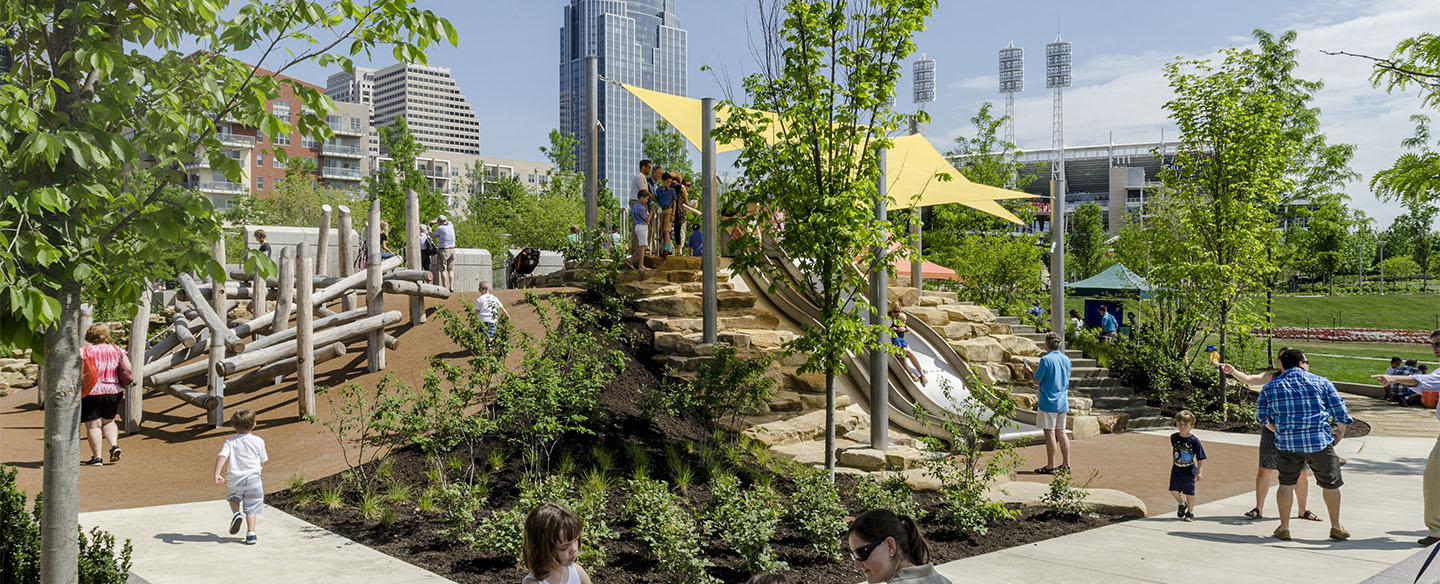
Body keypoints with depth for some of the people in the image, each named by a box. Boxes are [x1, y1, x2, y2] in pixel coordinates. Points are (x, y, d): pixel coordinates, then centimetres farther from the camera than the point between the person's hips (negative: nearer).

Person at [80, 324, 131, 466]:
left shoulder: (84, 352, -6)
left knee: (93, 425, 3)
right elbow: (128, 371, -1)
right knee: (108, 421, 22)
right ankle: (114, 445, 2)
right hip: (114, 392, 4)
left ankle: (97, 457, 2)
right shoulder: (117, 350, 2)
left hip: (91, 393, -4)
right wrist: (122, 387, 13)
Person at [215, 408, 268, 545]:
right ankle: (251, 534, 1)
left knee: (233, 497, 31)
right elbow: (263, 461, 8)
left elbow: (222, 456, -15)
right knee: (251, 508, 7)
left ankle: (235, 513, 4)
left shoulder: (230, 441, 0)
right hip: (252, 479, -1)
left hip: (234, 479, 1)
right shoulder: (258, 441, -2)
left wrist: (217, 474, -20)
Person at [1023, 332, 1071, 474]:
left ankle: (1050, 466, 0)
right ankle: (1066, 464, 17)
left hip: (1049, 402, -7)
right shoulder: (1066, 359, 7)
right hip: (1062, 402, 7)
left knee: (1049, 433, -3)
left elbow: (1037, 379, -11)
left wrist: (1029, 371, 8)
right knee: (1061, 432, 14)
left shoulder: (1046, 359, -15)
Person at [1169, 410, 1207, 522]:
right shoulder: (1174, 437, -2)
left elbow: (1200, 458, -7)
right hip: (1176, 470, 3)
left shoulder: (1194, 441, -13)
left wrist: (1199, 472, -9)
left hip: (1189, 471, -3)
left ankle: (1190, 512, 20)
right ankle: (1181, 504, 27)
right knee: (1173, 490, -3)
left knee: (1189, 493, 4)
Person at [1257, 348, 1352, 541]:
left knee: (1286, 483, 15)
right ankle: (1336, 528, 23)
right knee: (1330, 484, 14)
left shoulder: (1271, 387, 7)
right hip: (1320, 442, -1)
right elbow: (1340, 411, 5)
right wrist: (1340, 433, 20)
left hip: (1288, 444, 1)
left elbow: (1262, 415, 12)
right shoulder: (1321, 382, 3)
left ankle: (1284, 528, 17)